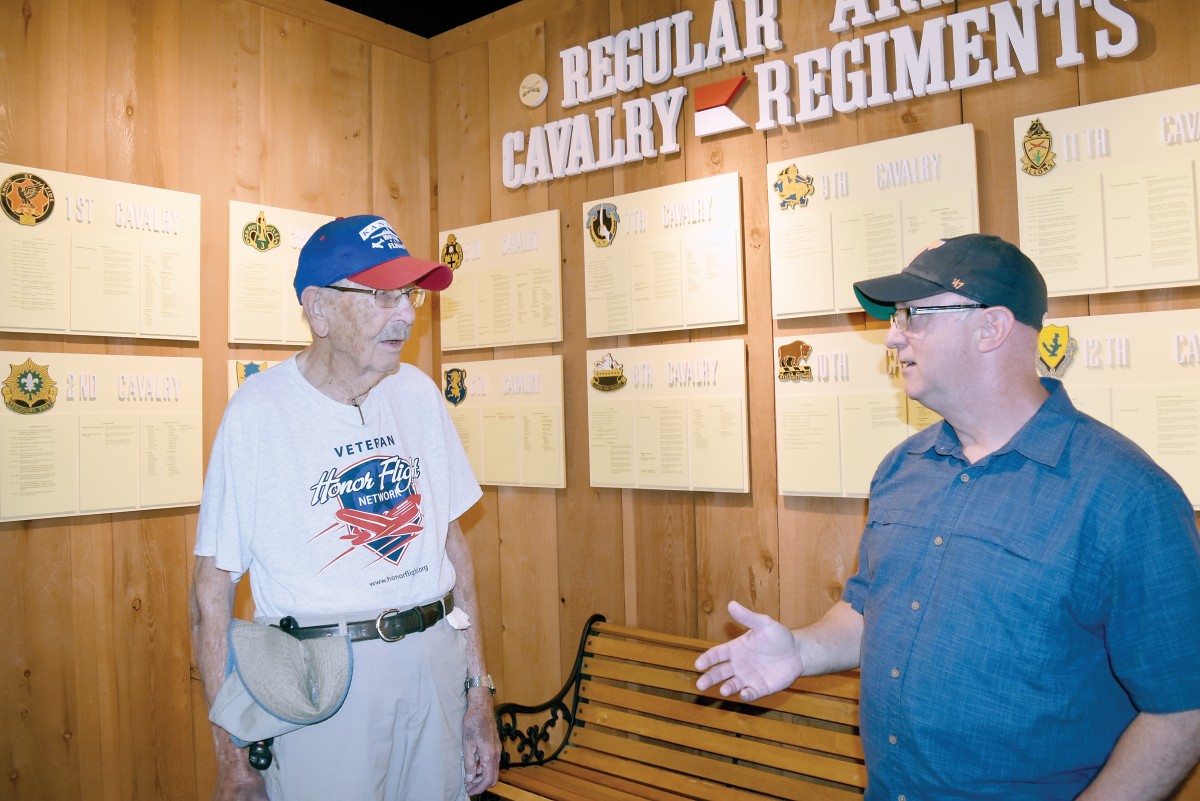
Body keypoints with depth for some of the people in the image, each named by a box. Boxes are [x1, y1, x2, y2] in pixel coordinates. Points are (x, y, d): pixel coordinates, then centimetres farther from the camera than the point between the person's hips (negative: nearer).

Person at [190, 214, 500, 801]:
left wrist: (479, 698, 6)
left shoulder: (417, 393, 2)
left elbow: (451, 539, 6)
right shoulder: (257, 411, -11)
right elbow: (212, 588, -8)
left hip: (436, 663, 4)